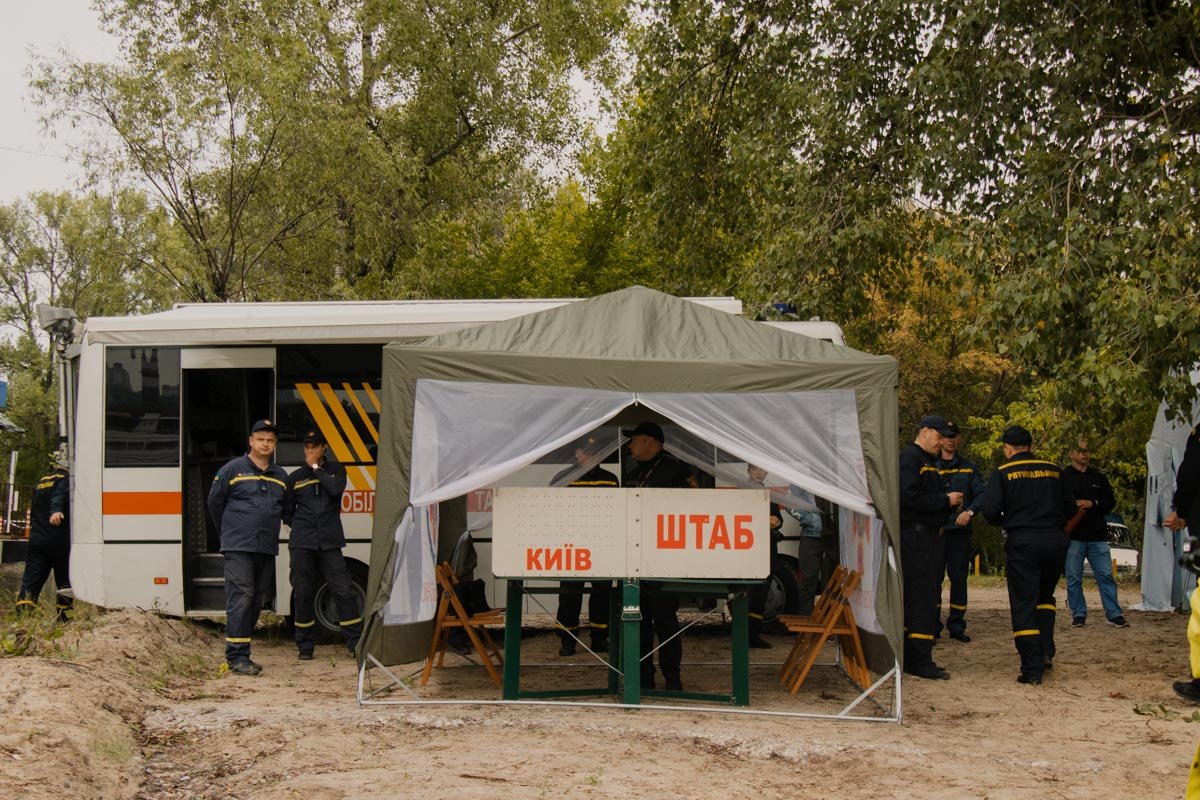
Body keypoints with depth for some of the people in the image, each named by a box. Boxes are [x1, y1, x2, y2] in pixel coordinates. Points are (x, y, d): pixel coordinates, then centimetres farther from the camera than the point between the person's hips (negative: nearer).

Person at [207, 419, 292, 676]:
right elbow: (214, 502, 7)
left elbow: (286, 509, 27)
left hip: (268, 549, 6)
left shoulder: (280, 476, 14)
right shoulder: (233, 469, -1)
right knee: (241, 597, -12)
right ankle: (237, 656, -12)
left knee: (258, 600, 7)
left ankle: (239, 652, 16)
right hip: (238, 548, -6)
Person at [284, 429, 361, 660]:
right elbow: (287, 511, 18)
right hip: (302, 543, 1)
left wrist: (316, 468, -5)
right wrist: (300, 527, 4)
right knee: (302, 594, 2)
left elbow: (336, 489, -12)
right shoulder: (295, 478, 13)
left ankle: (356, 642, -3)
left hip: (330, 542, -1)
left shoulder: (335, 469, 10)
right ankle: (305, 646, 12)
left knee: (343, 591, -7)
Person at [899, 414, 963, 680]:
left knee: (922, 597, 11)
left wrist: (951, 501, 6)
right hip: (915, 536, -10)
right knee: (922, 598, -11)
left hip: (929, 536, 10)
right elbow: (909, 498, -22)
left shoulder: (929, 462, 22)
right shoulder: (909, 458, -10)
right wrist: (945, 500, -16)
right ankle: (920, 661, -10)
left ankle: (910, 658, 16)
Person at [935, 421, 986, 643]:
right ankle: (932, 626, 0)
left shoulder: (970, 468, 13)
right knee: (933, 578, -4)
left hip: (960, 531, 1)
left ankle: (956, 625, 10)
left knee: (959, 578, 2)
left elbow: (981, 493, 2)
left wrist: (970, 511, -17)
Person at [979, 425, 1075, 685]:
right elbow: (1070, 508, 12)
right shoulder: (1053, 471, 10)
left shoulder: (1003, 473, -1)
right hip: (1055, 540, 4)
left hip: (1022, 542, -4)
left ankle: (1032, 669, -4)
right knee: (1045, 596, 23)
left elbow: (989, 510, -10)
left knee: (1024, 605, 0)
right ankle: (1046, 652, 11)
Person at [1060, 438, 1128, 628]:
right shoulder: (1063, 477, 3)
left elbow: (1111, 502, 12)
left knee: (1106, 575, 0)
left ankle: (1114, 614, 4)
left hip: (1097, 536, 2)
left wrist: (1093, 503, -5)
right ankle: (1078, 614, 11)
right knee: (1074, 577, 1)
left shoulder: (1098, 477, 13)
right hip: (1073, 536, -2)